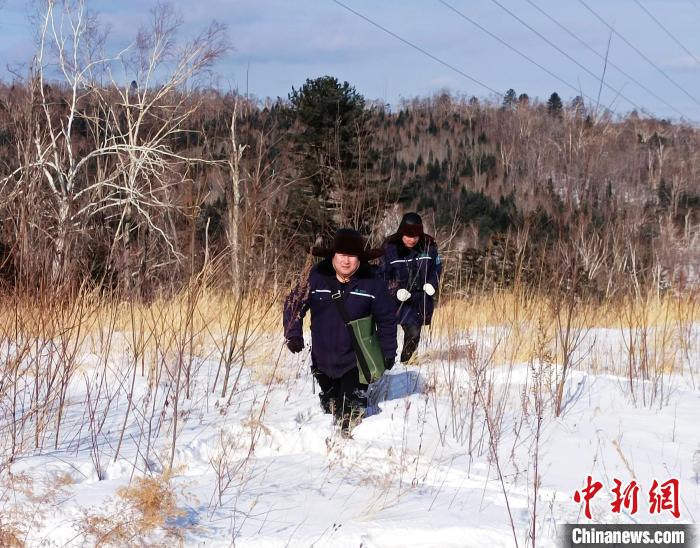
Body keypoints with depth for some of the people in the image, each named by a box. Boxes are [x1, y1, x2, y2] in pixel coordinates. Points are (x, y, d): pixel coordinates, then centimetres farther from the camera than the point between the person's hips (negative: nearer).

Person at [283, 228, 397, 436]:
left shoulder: (372, 282, -10)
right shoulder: (316, 278, -9)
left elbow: (387, 319, 0)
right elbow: (293, 304, 2)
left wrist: (388, 352, 2)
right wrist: (293, 334, -10)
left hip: (356, 362, -2)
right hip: (323, 360, 3)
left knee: (352, 412, -7)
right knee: (330, 406, 19)